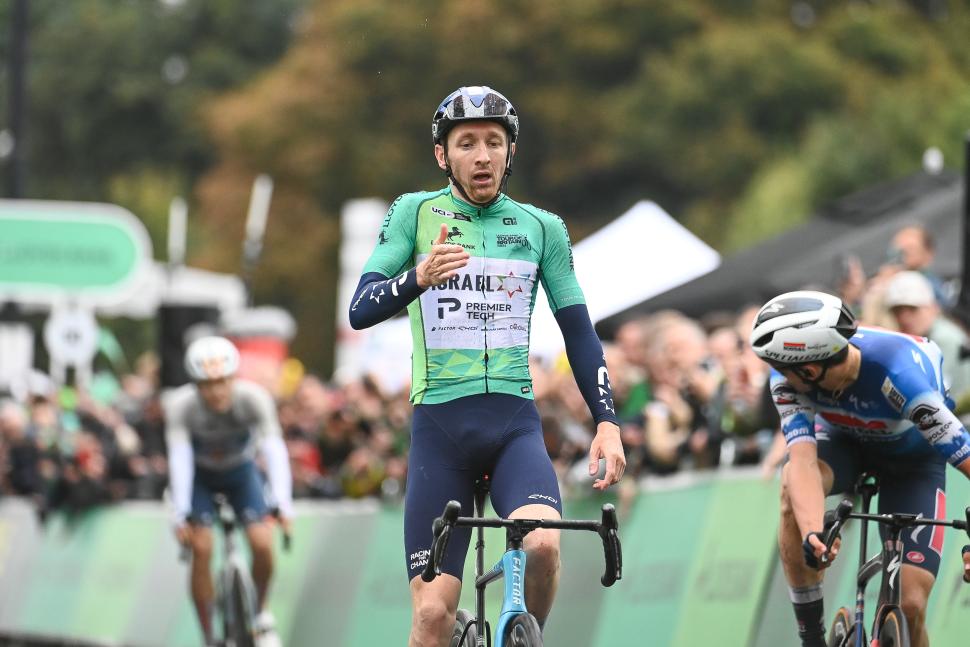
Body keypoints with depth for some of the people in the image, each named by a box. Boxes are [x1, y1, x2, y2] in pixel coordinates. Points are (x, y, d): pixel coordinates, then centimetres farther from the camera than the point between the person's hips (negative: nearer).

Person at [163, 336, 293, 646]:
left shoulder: (254, 398, -30)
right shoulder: (180, 405, -31)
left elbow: (274, 448, -37)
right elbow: (179, 457, -37)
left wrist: (282, 502, -48)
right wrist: (181, 513, -47)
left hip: (241, 471, 1)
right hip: (200, 475, -1)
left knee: (262, 544, -16)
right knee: (201, 550, -17)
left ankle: (260, 609, 13)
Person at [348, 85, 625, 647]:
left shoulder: (542, 228, 9)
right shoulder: (415, 214, 3)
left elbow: (579, 330, 11)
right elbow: (361, 310, -6)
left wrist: (607, 422, -2)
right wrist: (418, 277, -27)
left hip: (515, 422, 1)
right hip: (440, 425, -1)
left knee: (543, 543, -28)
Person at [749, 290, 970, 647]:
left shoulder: (898, 375, -39)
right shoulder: (787, 375, -30)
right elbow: (803, 460, -39)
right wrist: (813, 534, -57)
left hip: (913, 457, -2)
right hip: (846, 440, 2)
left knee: (910, 606, -15)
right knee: (793, 487, -33)